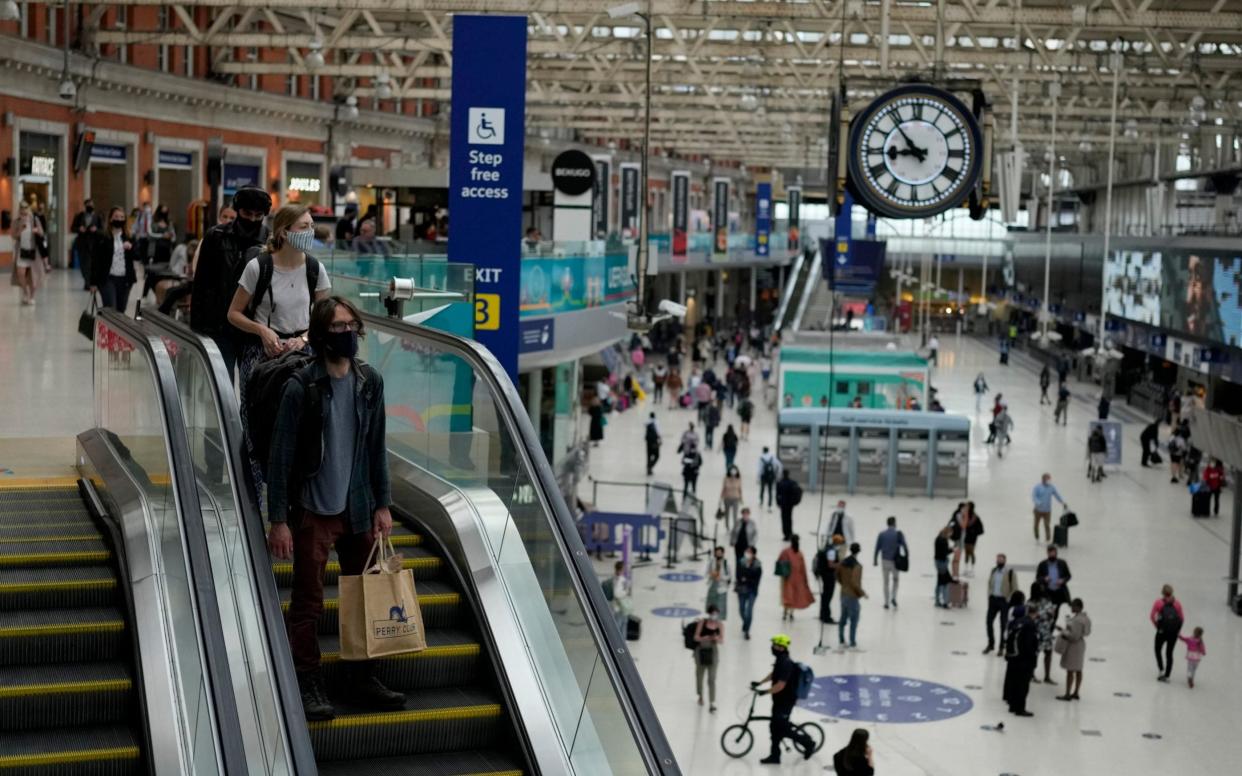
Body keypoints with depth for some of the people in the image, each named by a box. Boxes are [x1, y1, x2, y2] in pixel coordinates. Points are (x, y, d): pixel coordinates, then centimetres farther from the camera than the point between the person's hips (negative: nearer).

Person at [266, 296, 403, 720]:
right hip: (314, 510, -5)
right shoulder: (301, 387, -13)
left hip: (358, 509, 5)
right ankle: (308, 686, 12)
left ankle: (361, 681, 23)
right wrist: (278, 520, -12)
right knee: (308, 602, 2)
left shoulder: (369, 382, 2)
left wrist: (383, 505, 7)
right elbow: (281, 456, -11)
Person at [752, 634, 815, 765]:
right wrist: (759, 682, 20)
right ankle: (774, 755, 20)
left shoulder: (785, 664, -26)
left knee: (782, 728, -3)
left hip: (786, 700, -10)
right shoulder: (780, 661, 6)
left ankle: (807, 742, 12)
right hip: (779, 700, 10)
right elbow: (773, 674, 24)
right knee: (775, 727, 12)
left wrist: (765, 692, -27)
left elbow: (780, 685, -30)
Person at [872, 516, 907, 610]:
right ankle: (893, 597, 1)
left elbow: (877, 548, -1)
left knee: (886, 582, 11)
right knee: (895, 580, 18)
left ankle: (886, 602, 11)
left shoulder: (881, 534, -2)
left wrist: (875, 560, 8)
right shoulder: (899, 534, -7)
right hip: (895, 561, -1)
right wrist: (907, 557, 2)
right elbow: (904, 547, -9)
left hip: (885, 561, 1)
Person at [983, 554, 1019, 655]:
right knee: (989, 621, 7)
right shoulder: (993, 570, 7)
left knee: (1004, 624, 4)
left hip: (1004, 600, -6)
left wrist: (1008, 600, -12)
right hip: (993, 599, 6)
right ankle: (991, 644, 24)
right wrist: (989, 596, 9)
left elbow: (1014, 588, -11)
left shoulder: (1010, 572, -13)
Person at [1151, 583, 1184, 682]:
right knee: (1169, 653, 13)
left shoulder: (1159, 602, -7)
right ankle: (1166, 676, 15)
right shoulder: (1177, 603, 0)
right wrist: (1178, 629, 11)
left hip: (1162, 631, -3)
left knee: (1157, 650, 20)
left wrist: (1157, 626, 3)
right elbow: (1182, 618, 0)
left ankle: (1161, 670, 8)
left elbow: (1152, 616, -10)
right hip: (1174, 632, 3)